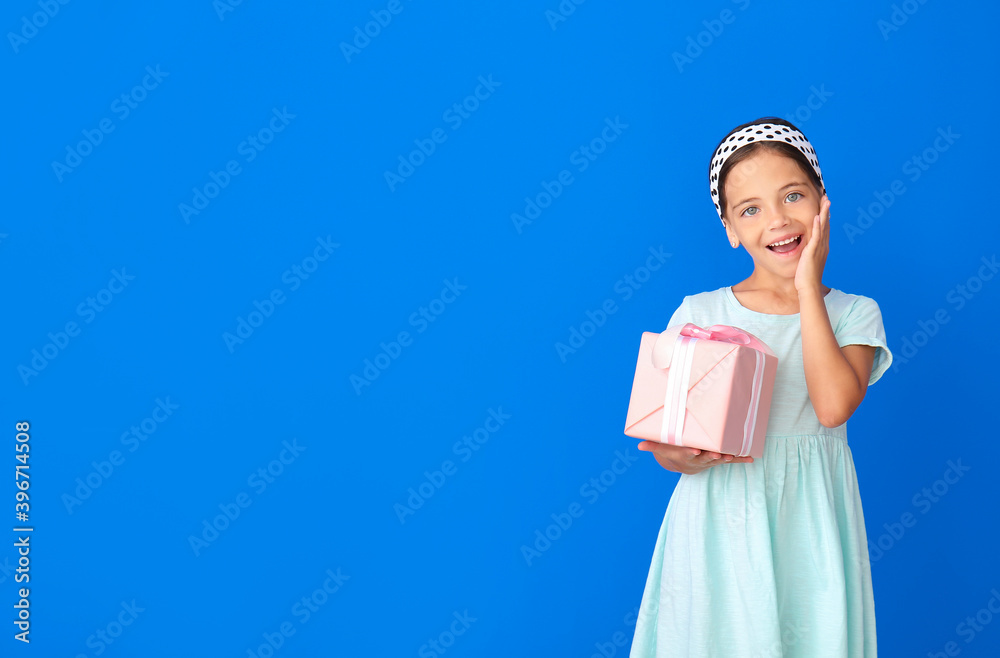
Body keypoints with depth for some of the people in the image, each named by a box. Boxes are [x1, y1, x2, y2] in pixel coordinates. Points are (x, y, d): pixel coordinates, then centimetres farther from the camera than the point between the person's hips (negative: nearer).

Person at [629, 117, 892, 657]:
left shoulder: (854, 313, 3)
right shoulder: (698, 313, 2)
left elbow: (834, 406, -17)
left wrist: (809, 287, -11)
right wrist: (681, 457, -21)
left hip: (808, 523, 0)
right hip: (718, 525, 0)